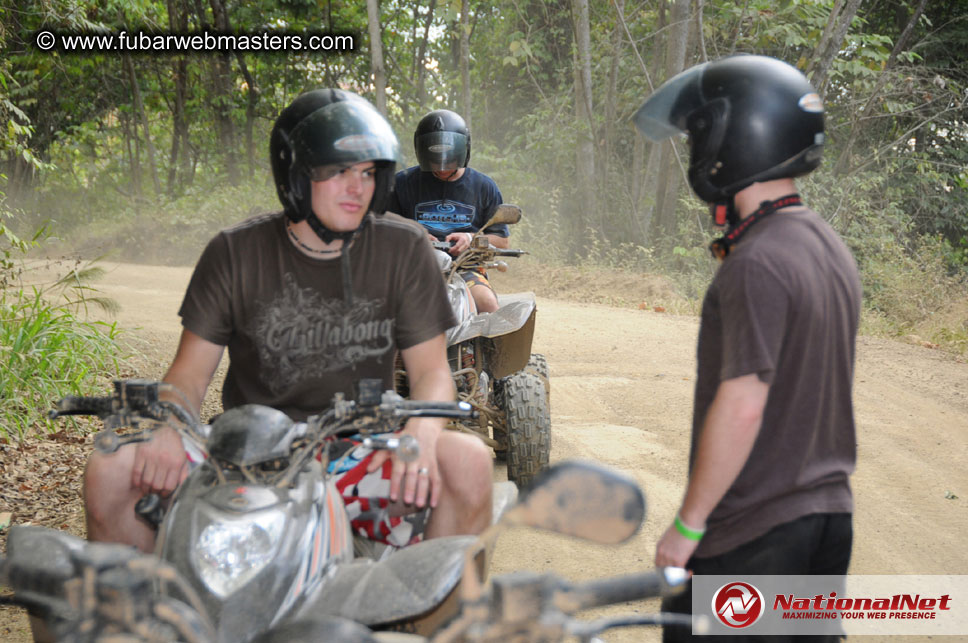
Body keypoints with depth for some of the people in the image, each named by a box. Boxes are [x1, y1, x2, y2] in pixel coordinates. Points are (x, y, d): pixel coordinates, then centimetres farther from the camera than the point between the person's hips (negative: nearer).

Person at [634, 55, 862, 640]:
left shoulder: (758, 263, -20)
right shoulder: (832, 248, 8)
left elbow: (742, 406, -23)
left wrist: (687, 525, -16)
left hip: (754, 534, -9)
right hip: (830, 514, 9)